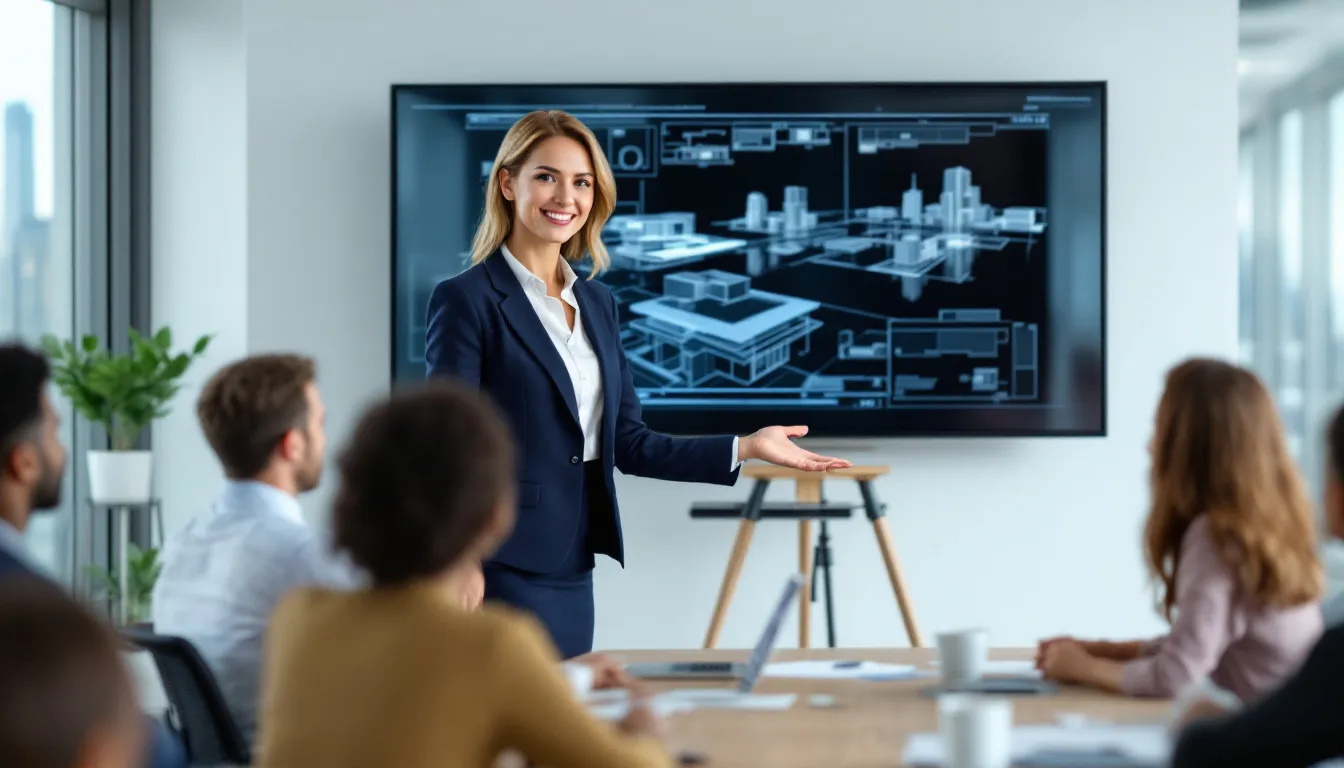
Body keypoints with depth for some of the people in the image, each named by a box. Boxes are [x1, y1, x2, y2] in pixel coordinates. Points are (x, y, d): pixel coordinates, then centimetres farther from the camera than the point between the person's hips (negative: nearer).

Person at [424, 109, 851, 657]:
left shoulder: (598, 304, 14)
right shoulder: (466, 300, -7)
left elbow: (627, 443, 12)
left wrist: (745, 448, 3)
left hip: (573, 572, 7)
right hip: (506, 571, -7)